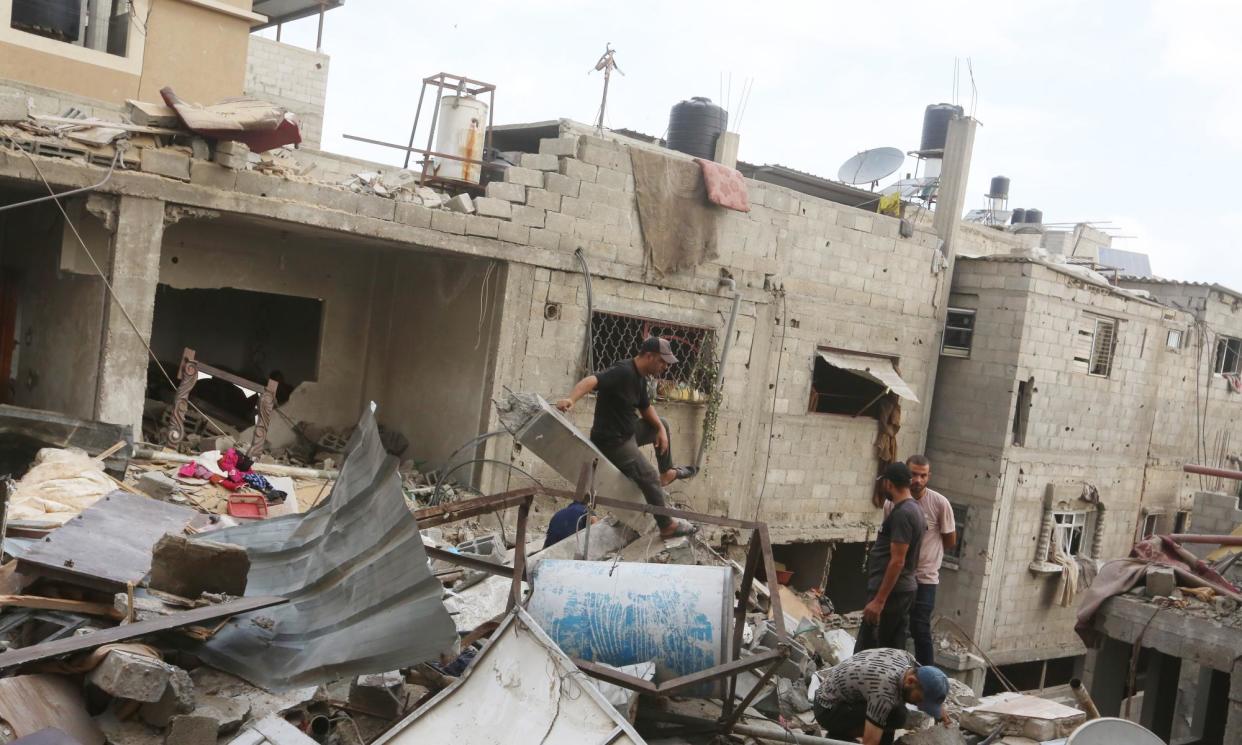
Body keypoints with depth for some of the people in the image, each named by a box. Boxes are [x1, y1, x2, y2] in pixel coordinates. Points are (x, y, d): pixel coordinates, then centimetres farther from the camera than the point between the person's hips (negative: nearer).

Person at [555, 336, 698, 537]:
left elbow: (645, 407, 21)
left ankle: (667, 473, 37)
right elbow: (591, 381, -43)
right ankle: (667, 526, 5)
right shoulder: (623, 372, -26)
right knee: (650, 478, -10)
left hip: (628, 431, 10)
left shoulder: (639, 378, 6)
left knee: (662, 424, 26)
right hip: (613, 441, -10)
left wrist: (660, 428, 6)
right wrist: (571, 399, -61)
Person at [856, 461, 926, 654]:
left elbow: (897, 561, -22)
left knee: (864, 654, -8)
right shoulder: (914, 509, 13)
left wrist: (879, 600, -22)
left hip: (891, 592, -10)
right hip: (904, 589, 10)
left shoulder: (902, 513, -18)